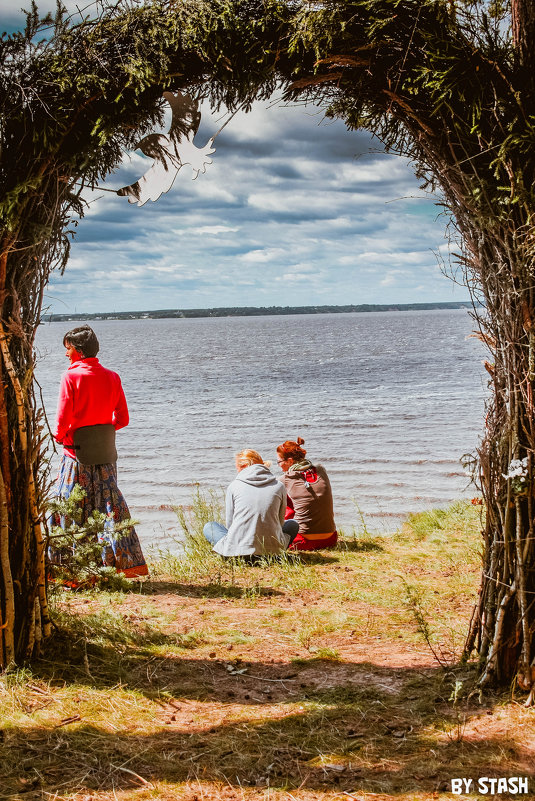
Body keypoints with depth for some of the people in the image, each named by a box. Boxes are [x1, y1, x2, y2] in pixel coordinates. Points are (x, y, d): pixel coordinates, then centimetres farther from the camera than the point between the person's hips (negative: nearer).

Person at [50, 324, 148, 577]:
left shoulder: (70, 377, -10)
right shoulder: (111, 377, 5)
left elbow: (63, 418, -12)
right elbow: (122, 418, 5)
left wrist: (59, 436, 8)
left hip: (78, 449, -5)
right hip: (106, 450, 5)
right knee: (110, 503, 9)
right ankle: (127, 561, 8)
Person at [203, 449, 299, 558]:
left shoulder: (234, 485, 2)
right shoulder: (279, 487, 5)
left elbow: (229, 523, 9)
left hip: (238, 549, -1)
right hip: (271, 549, 1)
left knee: (209, 527, 29)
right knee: (293, 525, 33)